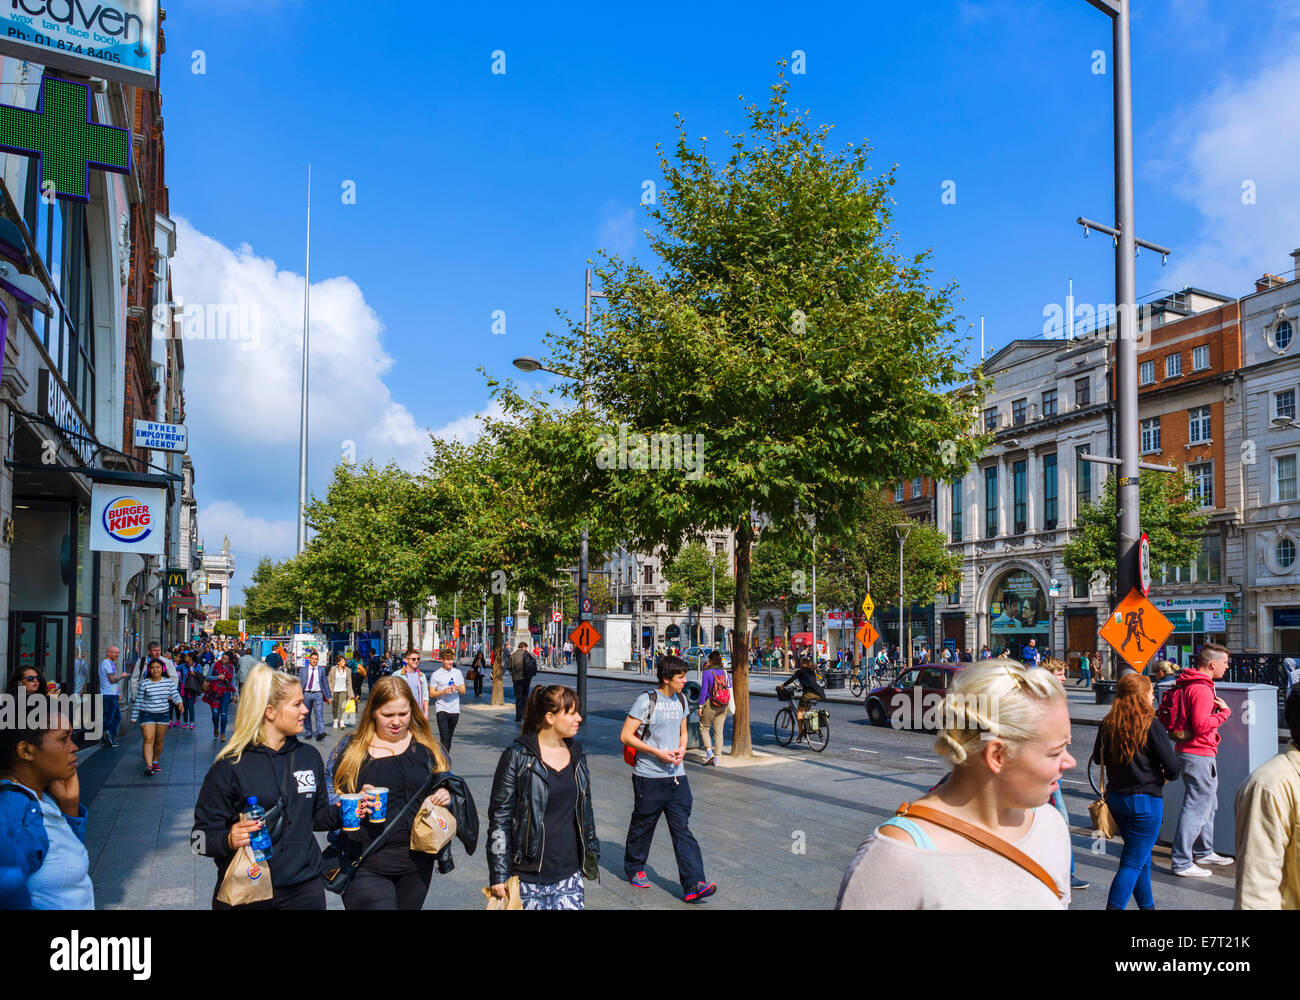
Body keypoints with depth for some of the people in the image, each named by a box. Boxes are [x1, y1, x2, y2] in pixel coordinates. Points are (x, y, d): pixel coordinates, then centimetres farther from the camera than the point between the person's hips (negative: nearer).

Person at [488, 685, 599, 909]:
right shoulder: (517, 756, -10)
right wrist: (498, 874, -11)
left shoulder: (576, 752, 7)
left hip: (570, 873, 5)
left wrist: (591, 854, 20)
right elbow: (499, 817, -8)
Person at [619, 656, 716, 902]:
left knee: (682, 828, -2)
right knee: (643, 824, 11)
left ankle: (693, 885, -6)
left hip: (676, 774, 5)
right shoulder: (646, 701, -12)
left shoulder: (681, 700, 9)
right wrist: (658, 753, -17)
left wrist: (682, 749, 0)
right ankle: (634, 869, 33)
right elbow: (626, 736, -13)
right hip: (649, 776, -5)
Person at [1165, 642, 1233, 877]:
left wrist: (1216, 707, 12)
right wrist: (1225, 712, -14)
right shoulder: (1201, 689, -21)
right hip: (1199, 754, -11)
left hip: (1189, 751, 11)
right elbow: (1202, 726, -26)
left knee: (1208, 804, 23)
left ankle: (1203, 852, 36)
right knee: (1197, 807, -6)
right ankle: (1181, 863, -3)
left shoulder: (1188, 684, 12)